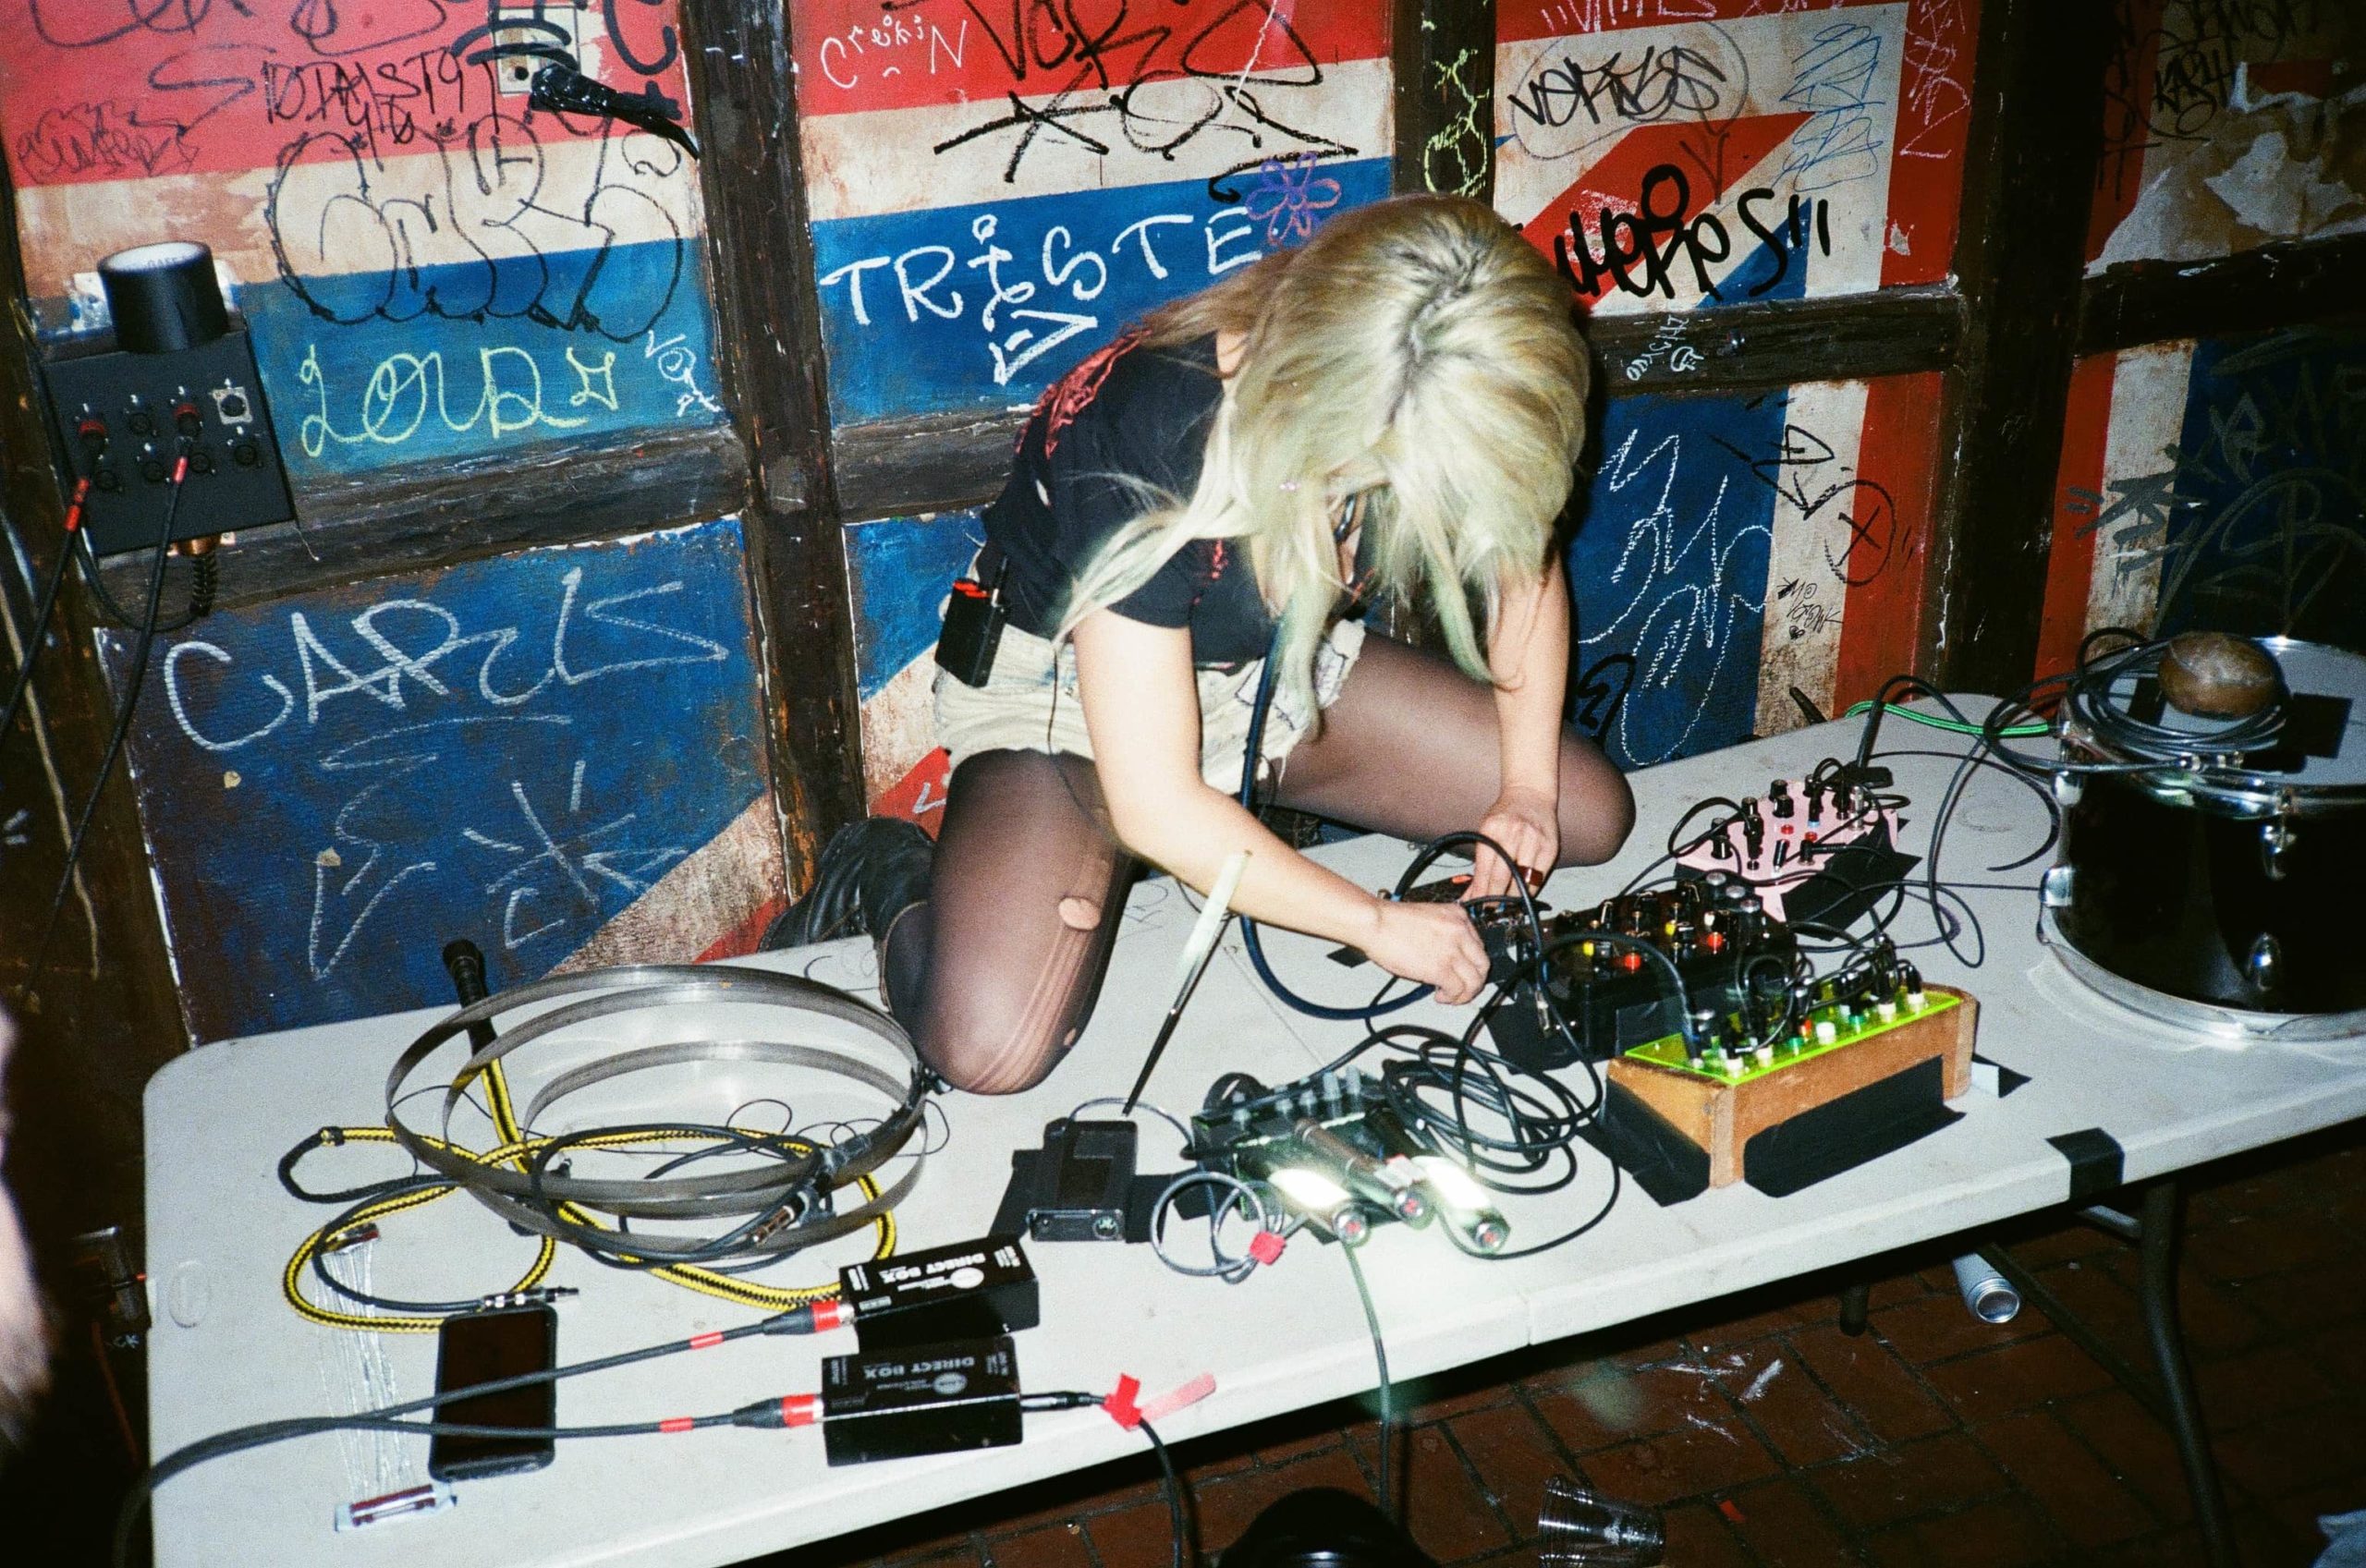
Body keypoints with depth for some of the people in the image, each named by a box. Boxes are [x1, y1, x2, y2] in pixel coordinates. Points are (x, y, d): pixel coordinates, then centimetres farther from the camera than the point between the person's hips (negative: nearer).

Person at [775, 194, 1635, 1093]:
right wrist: (1378, 923, -26)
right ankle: (889, 879, 6)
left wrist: (1526, 787, -10)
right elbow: (1153, 806, -33)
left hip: (1280, 665, 6)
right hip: (1067, 683, -6)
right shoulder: (1143, 443, -37)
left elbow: (1526, 567, 2)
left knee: (1590, 817, 0)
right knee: (988, 1049, -28)